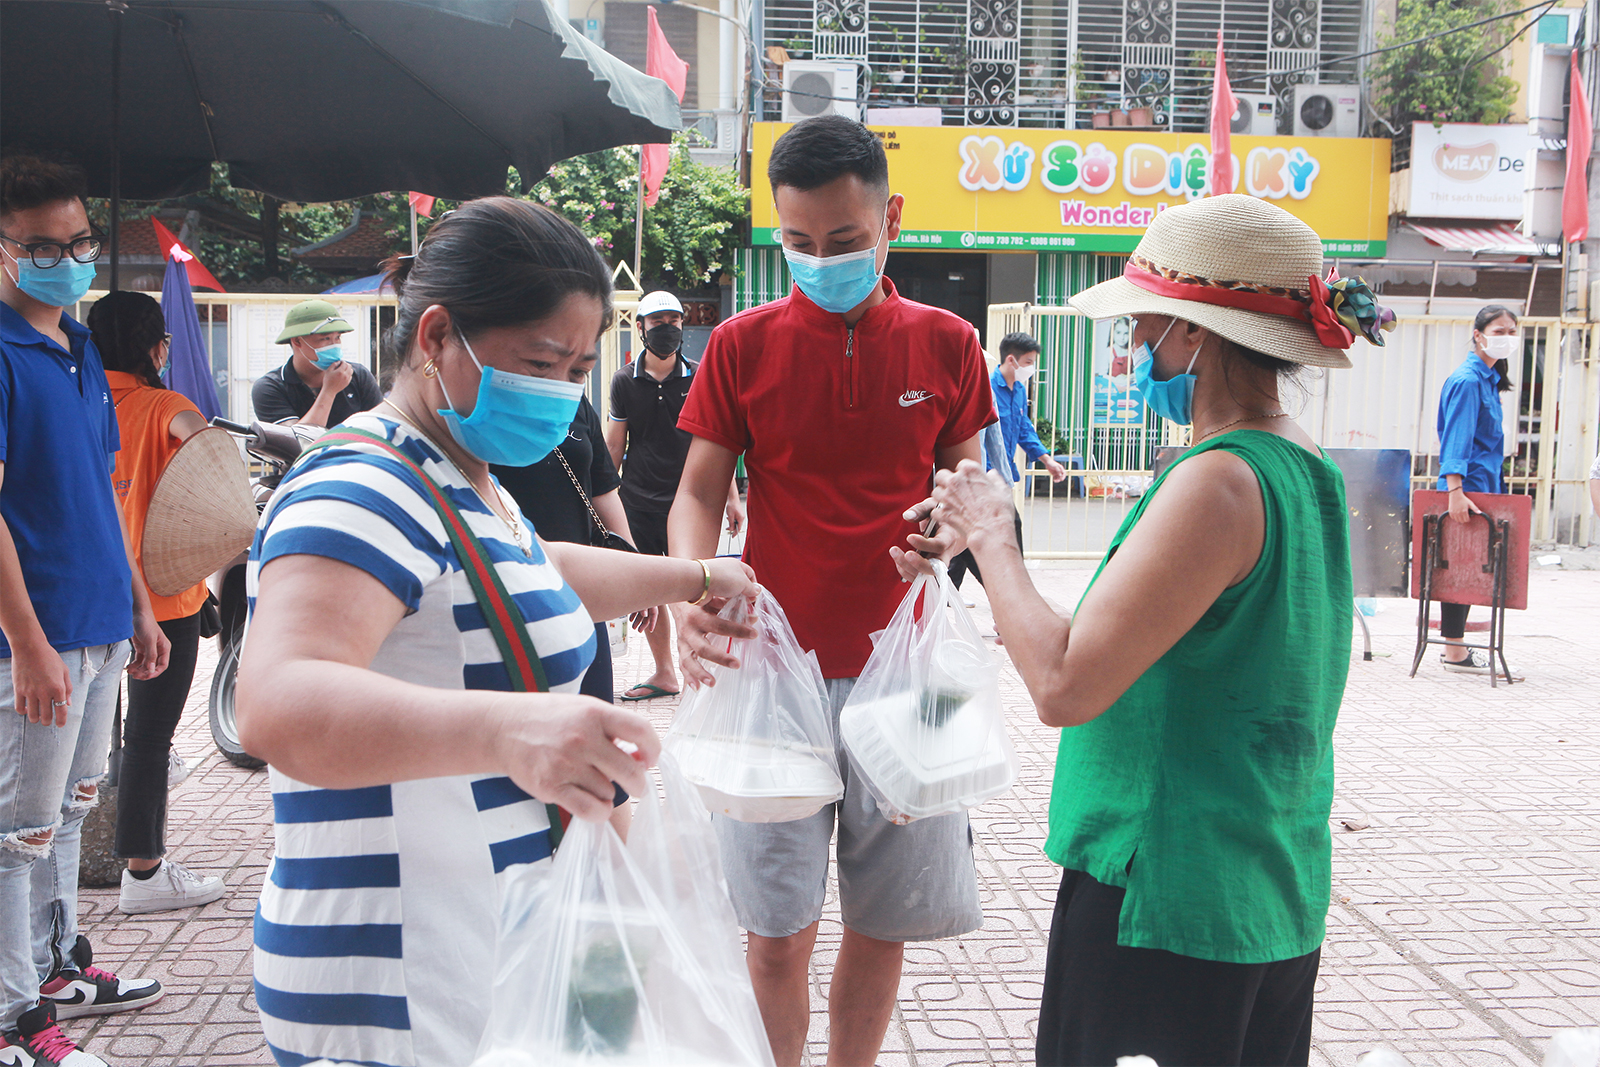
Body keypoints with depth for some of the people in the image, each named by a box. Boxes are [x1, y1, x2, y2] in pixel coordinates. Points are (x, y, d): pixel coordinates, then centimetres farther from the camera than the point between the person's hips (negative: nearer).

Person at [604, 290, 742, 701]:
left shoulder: (699, 379, 4)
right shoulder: (624, 381, 7)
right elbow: (614, 446, 12)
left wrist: (731, 497, 3)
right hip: (638, 501, 2)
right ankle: (664, 673, 21)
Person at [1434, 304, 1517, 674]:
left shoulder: (1487, 379, 17)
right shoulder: (1467, 381, -13)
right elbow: (1456, 438, -21)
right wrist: (1455, 491, -29)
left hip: (1482, 487, 10)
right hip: (1467, 488, -10)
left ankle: (1456, 645, 19)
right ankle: (1455, 653, 0)